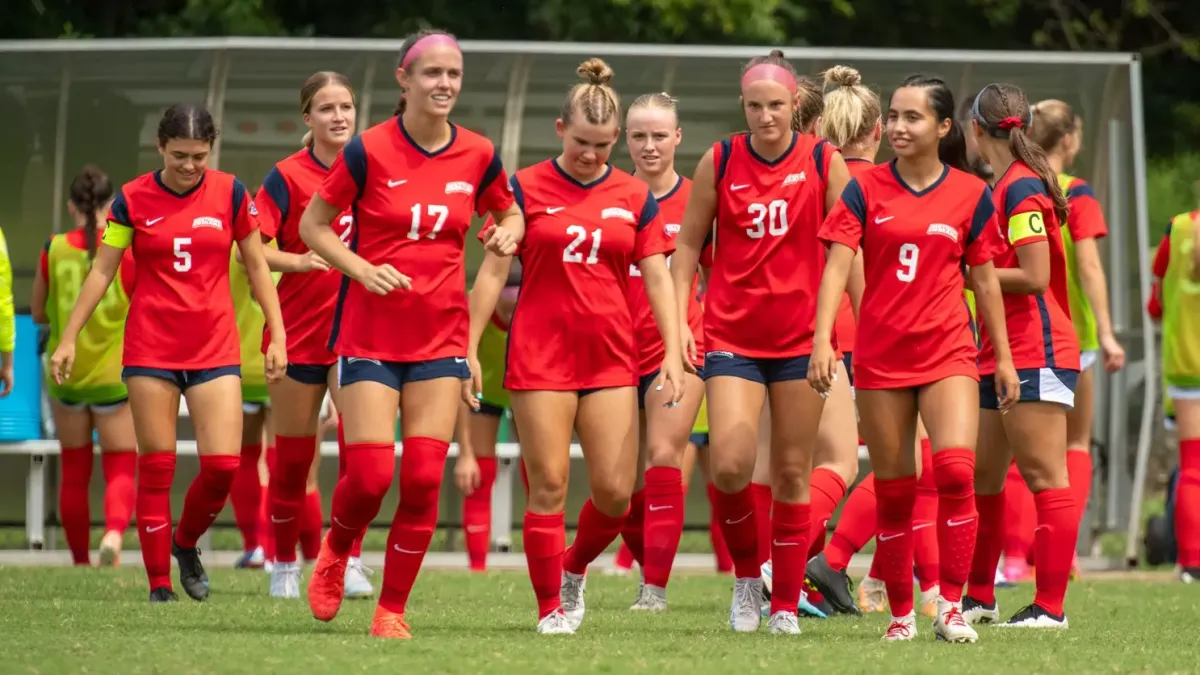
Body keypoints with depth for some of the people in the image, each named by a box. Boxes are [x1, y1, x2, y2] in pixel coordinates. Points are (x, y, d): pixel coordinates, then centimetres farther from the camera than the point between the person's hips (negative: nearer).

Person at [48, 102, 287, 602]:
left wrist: (277, 335, 3)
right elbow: (102, 271, 3)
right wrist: (68, 339, -1)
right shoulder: (133, 199, -2)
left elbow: (257, 266, 7)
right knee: (157, 466, -2)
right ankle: (159, 585, 6)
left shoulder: (230, 193, 1)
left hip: (215, 348, 1)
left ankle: (186, 544, 20)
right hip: (151, 348, -1)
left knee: (223, 464, -8)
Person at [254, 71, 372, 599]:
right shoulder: (287, 176, -6)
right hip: (299, 331, -1)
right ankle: (284, 564, 25)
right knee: (293, 456, 8)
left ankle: (350, 560, -10)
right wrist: (300, 260, -25)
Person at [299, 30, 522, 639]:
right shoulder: (368, 151, -8)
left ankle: (392, 608, 8)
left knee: (424, 479, -6)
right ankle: (335, 553, 24)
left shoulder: (477, 155, 2)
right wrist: (362, 269, -15)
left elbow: (510, 214, 20)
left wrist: (508, 233, -3)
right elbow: (312, 226, 0)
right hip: (369, 333, -3)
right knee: (369, 475, -9)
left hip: (441, 336, 3)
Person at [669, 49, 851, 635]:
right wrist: (679, 322, 1)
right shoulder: (719, 162, 0)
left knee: (792, 472, 4)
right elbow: (688, 244, 8)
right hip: (732, 338, 0)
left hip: (801, 338, 0)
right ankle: (747, 573, 12)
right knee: (729, 464, -14)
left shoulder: (824, 162, -1)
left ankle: (786, 604, 14)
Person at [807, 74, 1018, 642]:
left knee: (955, 469, -20)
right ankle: (901, 613, 18)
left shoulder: (970, 195, 2)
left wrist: (1003, 358, 11)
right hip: (879, 355, 1)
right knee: (893, 490, 5)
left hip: (948, 351, -1)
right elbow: (837, 265, -8)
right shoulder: (866, 190, 0)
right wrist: (822, 339, -20)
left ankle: (951, 605, -11)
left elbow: (985, 280, 9)